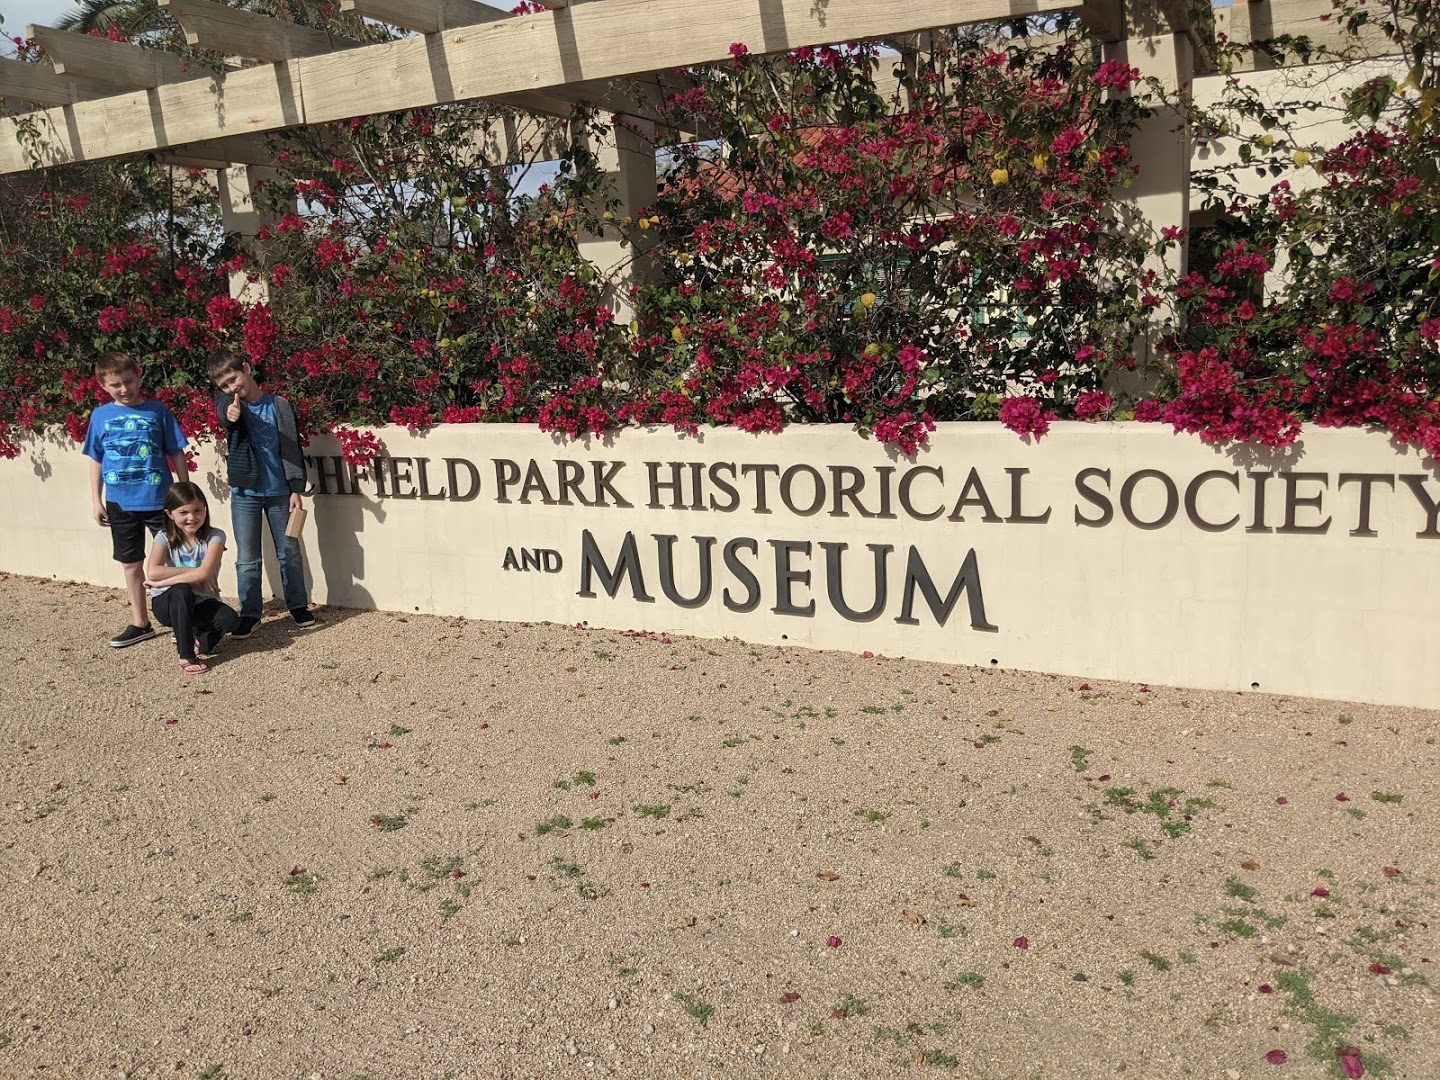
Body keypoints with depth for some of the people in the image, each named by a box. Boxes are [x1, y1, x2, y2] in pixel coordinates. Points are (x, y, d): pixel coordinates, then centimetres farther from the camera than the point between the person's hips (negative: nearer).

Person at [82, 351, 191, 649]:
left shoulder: (158, 410, -4)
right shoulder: (100, 416, 2)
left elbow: (177, 454, -1)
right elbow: (96, 460, 9)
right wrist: (96, 501, 7)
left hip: (160, 500, -3)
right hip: (120, 503, 3)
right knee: (131, 564, 13)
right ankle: (140, 623, 25)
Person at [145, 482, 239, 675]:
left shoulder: (214, 536, -12)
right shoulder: (164, 538, -9)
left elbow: (204, 573, -27)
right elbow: (152, 572, -26)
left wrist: (163, 582, -25)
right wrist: (193, 574, -25)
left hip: (202, 603, 0)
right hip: (168, 603, 0)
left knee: (230, 618, -31)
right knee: (181, 590, -37)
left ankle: (194, 638, 2)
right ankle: (186, 655, -27)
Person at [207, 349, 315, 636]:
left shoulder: (280, 406, -1)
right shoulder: (227, 403, 0)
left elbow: (293, 448, 0)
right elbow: (223, 411, -26)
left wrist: (296, 490, -4)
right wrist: (230, 411, -51)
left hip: (279, 492, 0)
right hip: (244, 493, 0)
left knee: (289, 553, 10)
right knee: (247, 559, 4)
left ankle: (298, 606, 23)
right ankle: (249, 613, 14)